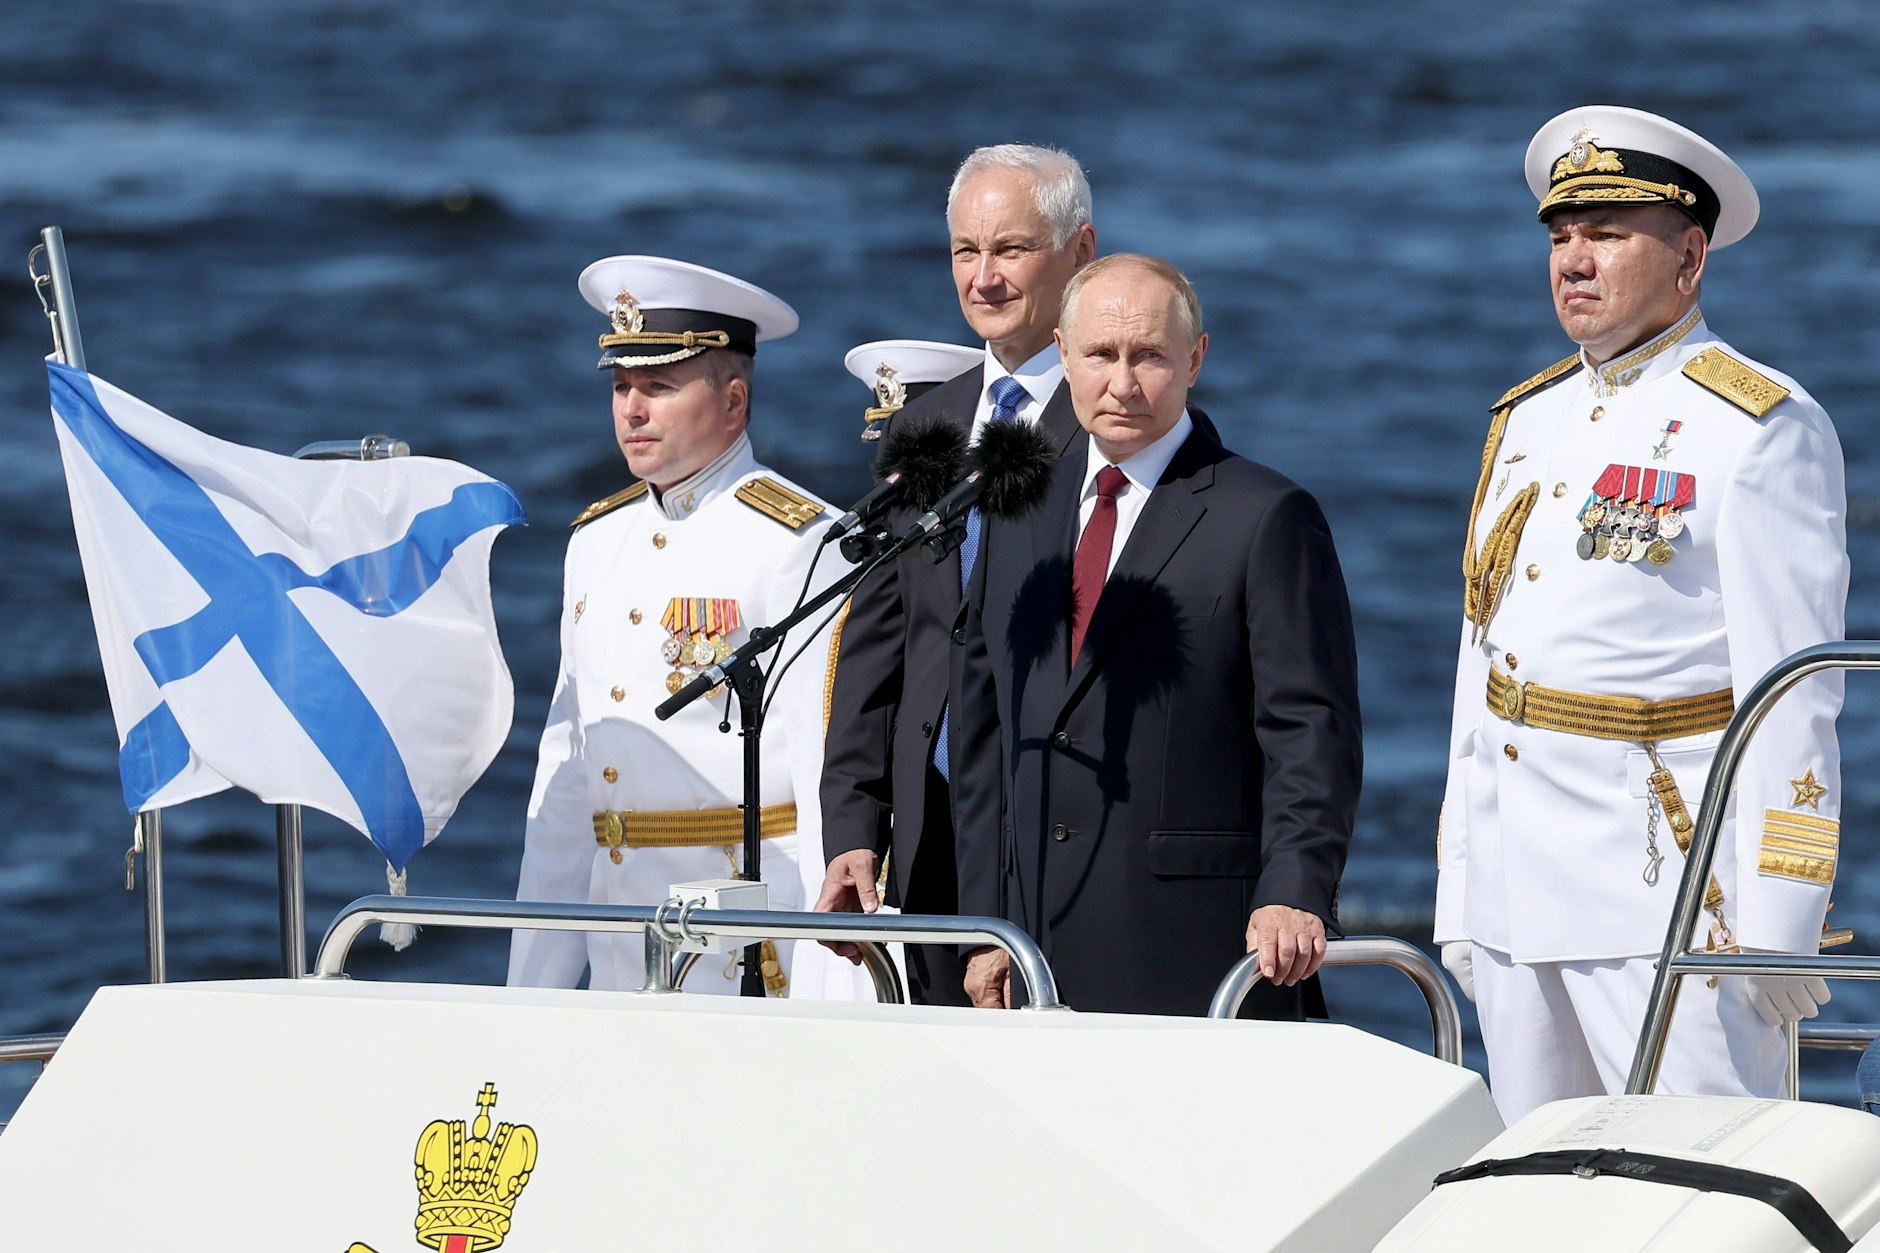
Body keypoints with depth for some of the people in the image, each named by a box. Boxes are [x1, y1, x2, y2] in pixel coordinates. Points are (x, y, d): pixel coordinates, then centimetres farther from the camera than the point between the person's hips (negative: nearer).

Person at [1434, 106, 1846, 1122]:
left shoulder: (1759, 427, -5)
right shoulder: (1527, 422, 18)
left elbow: (1792, 694, -10)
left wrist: (1776, 925, -16)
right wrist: (1457, 900, 16)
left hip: (1676, 883, -7)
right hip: (1516, 897, 7)